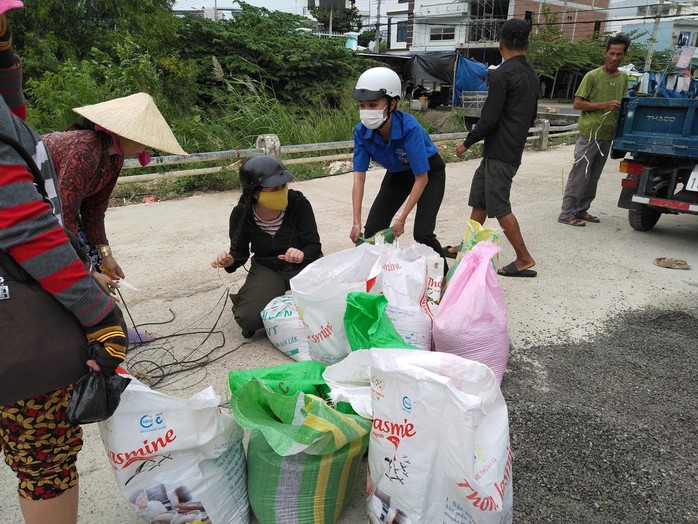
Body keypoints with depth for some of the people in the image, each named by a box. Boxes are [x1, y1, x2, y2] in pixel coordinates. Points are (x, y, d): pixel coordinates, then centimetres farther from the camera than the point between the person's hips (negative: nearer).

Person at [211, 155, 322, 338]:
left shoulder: (298, 203, -19)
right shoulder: (242, 214, -13)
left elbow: (314, 245, -12)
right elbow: (240, 252, 1)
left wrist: (302, 255, -36)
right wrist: (230, 261, -24)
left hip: (302, 265, 0)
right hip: (266, 269, 1)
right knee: (249, 318, -26)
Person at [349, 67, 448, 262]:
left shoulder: (409, 127, -37)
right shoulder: (362, 132, -24)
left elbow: (421, 178, -30)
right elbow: (359, 178, -21)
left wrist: (401, 219, -31)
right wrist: (356, 223, -27)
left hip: (429, 172, -5)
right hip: (397, 173, 5)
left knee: (422, 234, -18)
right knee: (372, 231, -4)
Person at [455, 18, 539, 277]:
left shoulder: (502, 73, -14)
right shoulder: (531, 75, 13)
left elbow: (489, 118, -18)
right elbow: (532, 116, 20)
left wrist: (466, 142, -5)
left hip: (499, 153, -9)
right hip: (514, 149, 9)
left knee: (500, 208, -4)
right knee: (479, 201, 14)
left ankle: (524, 260, 2)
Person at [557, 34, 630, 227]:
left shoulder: (624, 78, 12)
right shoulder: (592, 76, -7)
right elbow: (577, 103, -10)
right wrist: (603, 105, -18)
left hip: (607, 136, 7)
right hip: (589, 134, -7)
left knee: (593, 178, 12)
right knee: (579, 175, -6)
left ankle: (582, 210, 21)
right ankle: (566, 213, -2)